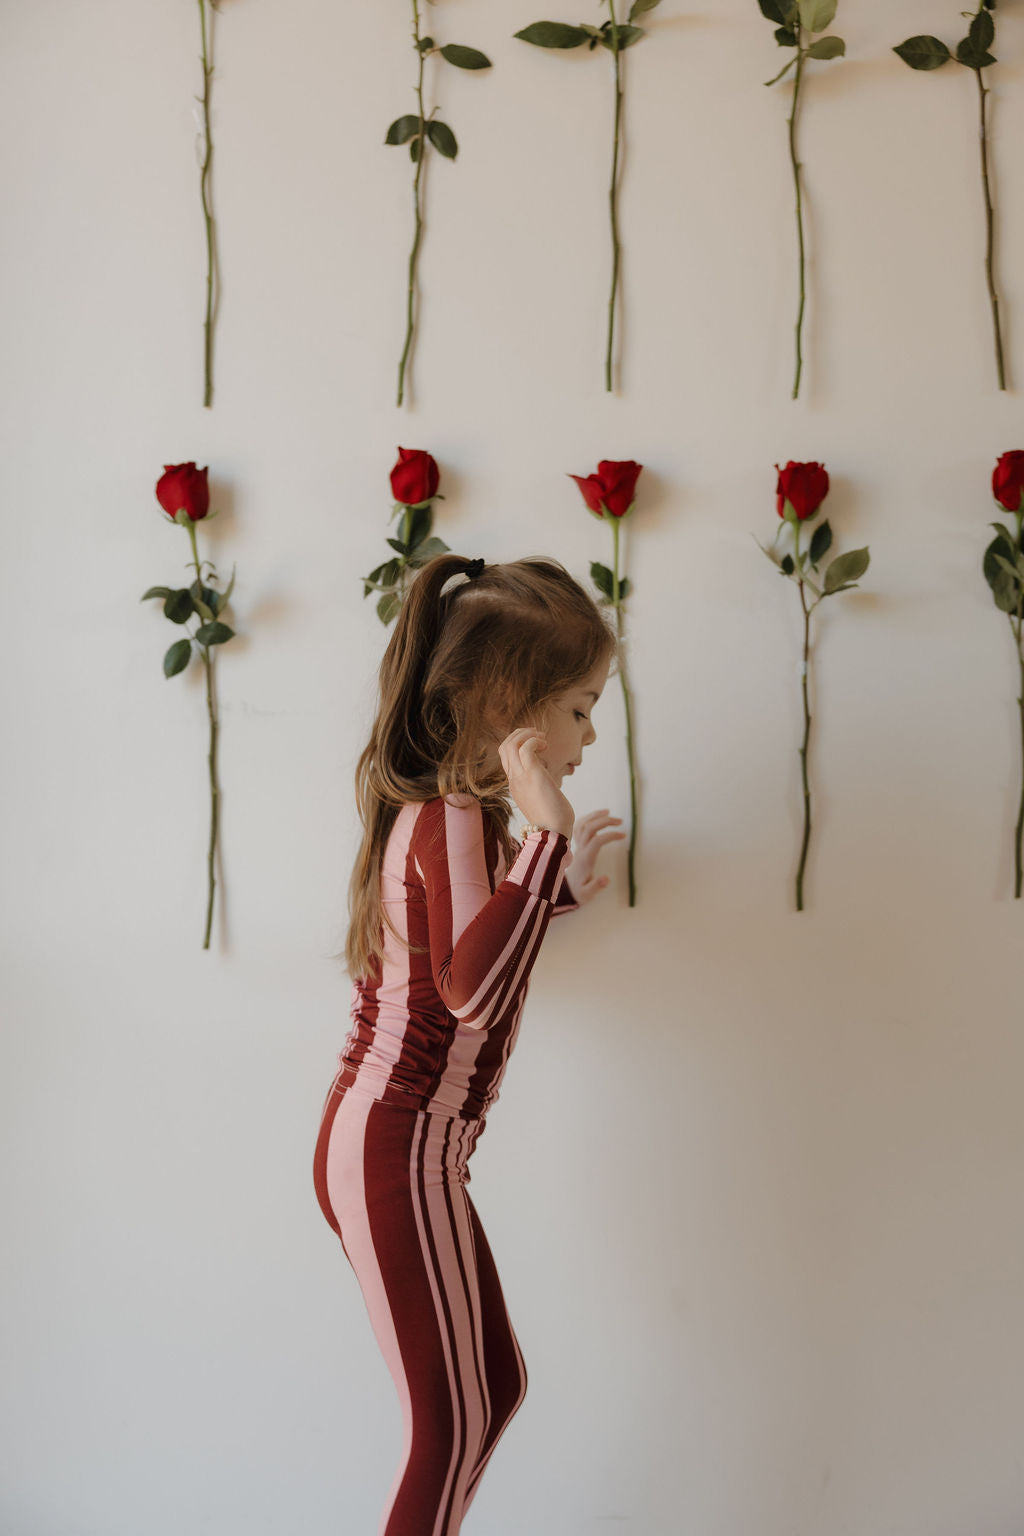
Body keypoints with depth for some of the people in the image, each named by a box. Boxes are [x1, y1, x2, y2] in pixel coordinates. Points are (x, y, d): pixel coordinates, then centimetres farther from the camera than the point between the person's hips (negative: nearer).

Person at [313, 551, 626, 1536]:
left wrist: (554, 886, 19)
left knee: (496, 1386, 19)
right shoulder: (456, 820, -20)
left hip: (379, 1146, 10)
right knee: (451, 1425, 1)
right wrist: (544, 838, -34)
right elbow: (473, 990, -35)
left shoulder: (428, 806, 9)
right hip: (397, 1156, -10)